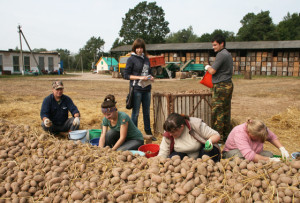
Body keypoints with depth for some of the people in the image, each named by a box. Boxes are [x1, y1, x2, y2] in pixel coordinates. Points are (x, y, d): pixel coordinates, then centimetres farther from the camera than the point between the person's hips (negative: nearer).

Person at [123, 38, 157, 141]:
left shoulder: (146, 59, 12)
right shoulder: (131, 59, -4)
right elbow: (126, 75, -7)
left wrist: (151, 77, 1)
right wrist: (139, 77, -16)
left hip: (147, 89, 6)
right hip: (137, 89, -5)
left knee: (147, 112, 14)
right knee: (135, 112, 2)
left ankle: (148, 133, 26)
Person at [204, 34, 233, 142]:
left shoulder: (221, 55, -14)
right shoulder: (228, 54, 17)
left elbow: (212, 71, -16)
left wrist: (207, 67, 5)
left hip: (221, 86, -10)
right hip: (228, 85, 10)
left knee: (217, 112, -5)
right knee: (226, 111, 12)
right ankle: (226, 136, 20)